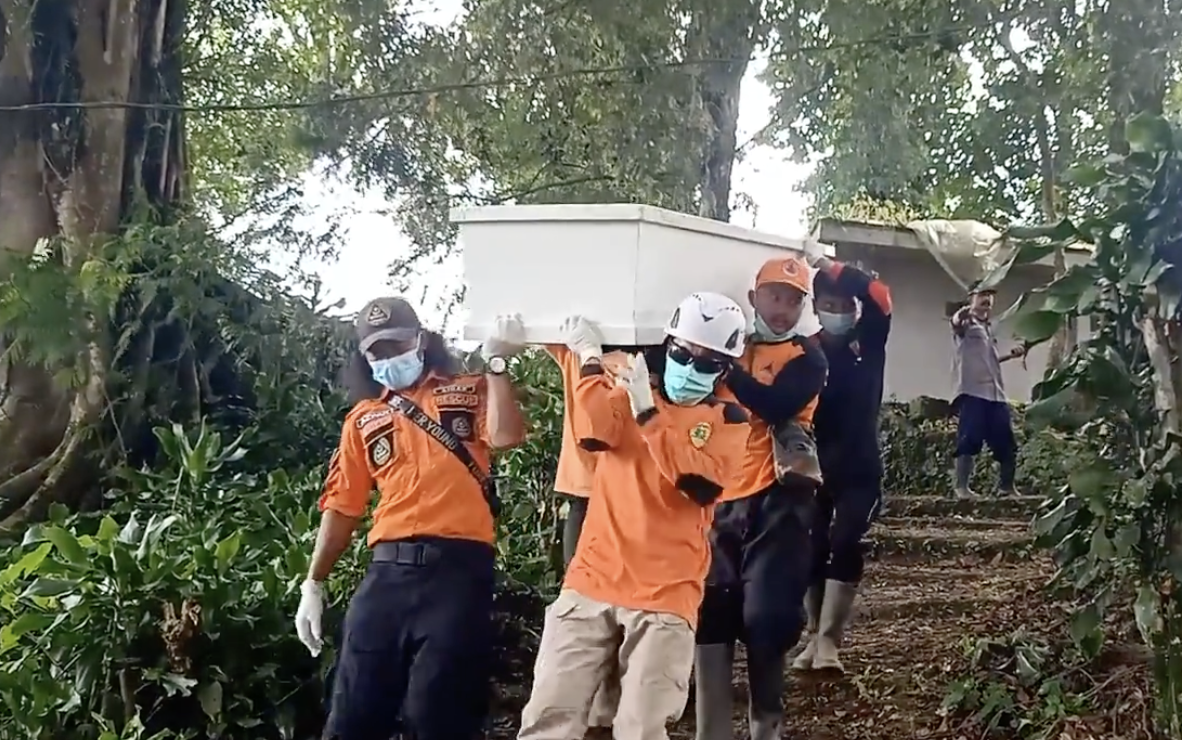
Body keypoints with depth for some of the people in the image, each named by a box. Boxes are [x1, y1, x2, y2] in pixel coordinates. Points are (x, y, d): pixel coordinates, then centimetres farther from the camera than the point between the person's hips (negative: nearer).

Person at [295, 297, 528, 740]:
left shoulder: (468, 393, 11)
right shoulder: (363, 419, 18)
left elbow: (505, 436, -9)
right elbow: (342, 505, 16)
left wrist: (496, 363, -3)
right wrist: (313, 584, 12)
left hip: (458, 568, -3)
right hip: (388, 571, 3)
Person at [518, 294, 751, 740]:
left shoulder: (728, 420, 5)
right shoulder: (629, 391, 11)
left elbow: (701, 484, -13)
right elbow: (595, 434, -10)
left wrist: (648, 414, -15)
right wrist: (591, 360, -8)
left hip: (665, 595, -2)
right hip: (593, 580, 2)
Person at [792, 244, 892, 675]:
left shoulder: (868, 342, 0)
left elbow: (879, 297, -18)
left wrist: (828, 266, -19)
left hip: (858, 467, -1)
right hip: (815, 465, 2)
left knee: (845, 546, -12)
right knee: (813, 551, 7)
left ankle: (828, 642, -10)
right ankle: (816, 636, 21)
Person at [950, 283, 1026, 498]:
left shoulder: (989, 327, 25)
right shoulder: (967, 323, 2)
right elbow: (956, 323, -26)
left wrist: (1011, 355, 21)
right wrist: (961, 316, -49)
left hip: (996, 393, 8)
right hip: (972, 391, -8)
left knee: (1006, 443, 8)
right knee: (969, 441, -11)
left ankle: (1006, 486, 19)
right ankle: (961, 487, -8)